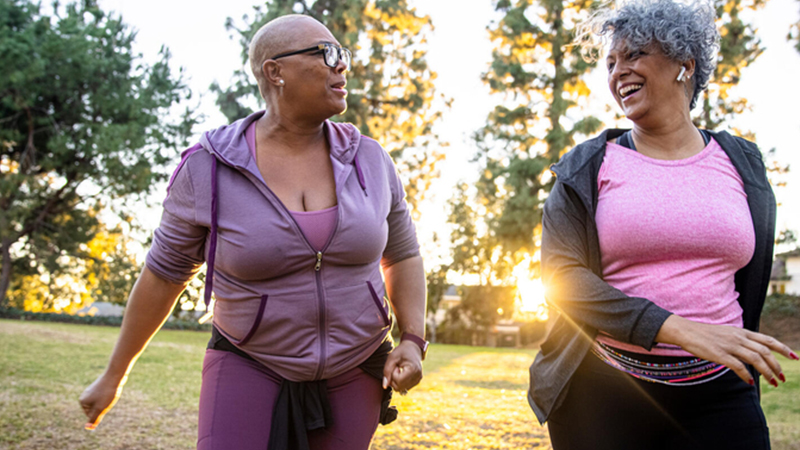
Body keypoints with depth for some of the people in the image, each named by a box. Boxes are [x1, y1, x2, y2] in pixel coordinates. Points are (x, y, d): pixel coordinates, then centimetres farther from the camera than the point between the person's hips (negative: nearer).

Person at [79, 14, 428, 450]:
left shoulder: (368, 161, -5)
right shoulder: (208, 169, -12)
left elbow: (402, 256, 7)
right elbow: (163, 275, -1)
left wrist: (412, 343, -9)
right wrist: (113, 376, 6)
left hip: (350, 377, 3)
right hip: (252, 369, -2)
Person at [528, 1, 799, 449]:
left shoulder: (741, 163, 9)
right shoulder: (587, 168, 2)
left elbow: (751, 287, 17)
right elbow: (562, 274, -10)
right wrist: (676, 329, -21)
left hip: (716, 395, 2)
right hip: (604, 393, -1)